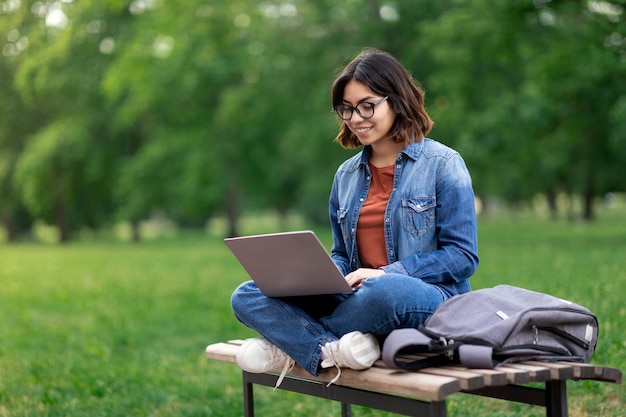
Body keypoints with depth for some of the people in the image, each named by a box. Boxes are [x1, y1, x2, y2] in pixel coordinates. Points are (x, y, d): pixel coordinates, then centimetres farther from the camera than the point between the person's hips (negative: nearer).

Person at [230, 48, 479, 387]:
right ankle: (329, 351, -33)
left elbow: (463, 256, -5)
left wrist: (387, 273, -17)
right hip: (359, 297, 5)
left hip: (430, 299, -5)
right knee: (247, 297, -11)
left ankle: (291, 344, -18)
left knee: (384, 291, -42)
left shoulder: (442, 164, 0)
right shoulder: (346, 175, 17)